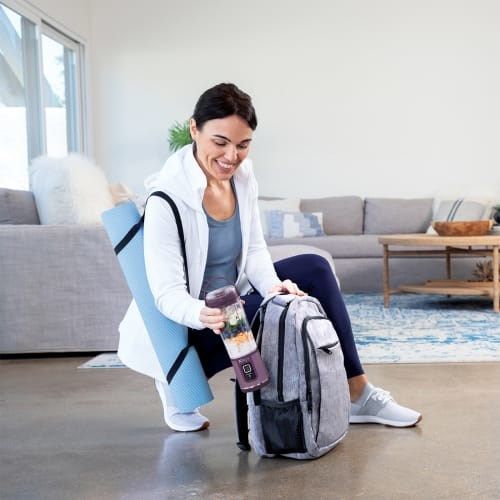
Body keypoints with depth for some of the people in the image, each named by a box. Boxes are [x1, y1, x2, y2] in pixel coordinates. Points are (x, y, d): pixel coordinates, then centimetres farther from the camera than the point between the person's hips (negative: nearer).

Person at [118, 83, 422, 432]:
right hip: (183, 328, -7)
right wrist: (203, 314, -46)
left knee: (314, 269, -8)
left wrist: (272, 286, -20)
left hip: (231, 300, 7)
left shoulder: (243, 176, -6)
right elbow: (168, 294, -25)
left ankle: (357, 394, -1)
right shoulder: (167, 199, -26)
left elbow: (254, 250, 1)